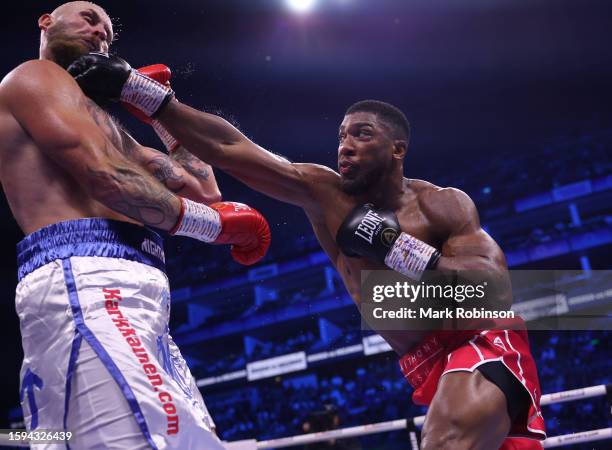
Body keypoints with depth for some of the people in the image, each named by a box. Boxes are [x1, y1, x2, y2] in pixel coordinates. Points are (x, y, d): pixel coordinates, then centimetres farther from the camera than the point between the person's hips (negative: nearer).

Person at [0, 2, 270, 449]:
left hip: (113, 290, 10)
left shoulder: (96, 119, 36)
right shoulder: (37, 76, 9)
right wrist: (215, 222, 1)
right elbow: (104, 177, -8)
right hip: (85, 281, -10)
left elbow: (203, 190, 30)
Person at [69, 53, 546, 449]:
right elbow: (229, 148, -11)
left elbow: (498, 292, -21)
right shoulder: (323, 193, -3)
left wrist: (395, 248, -26)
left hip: (485, 345, -5)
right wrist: (131, 85, -18)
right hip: (426, 364, 5)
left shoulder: (444, 205, -10)